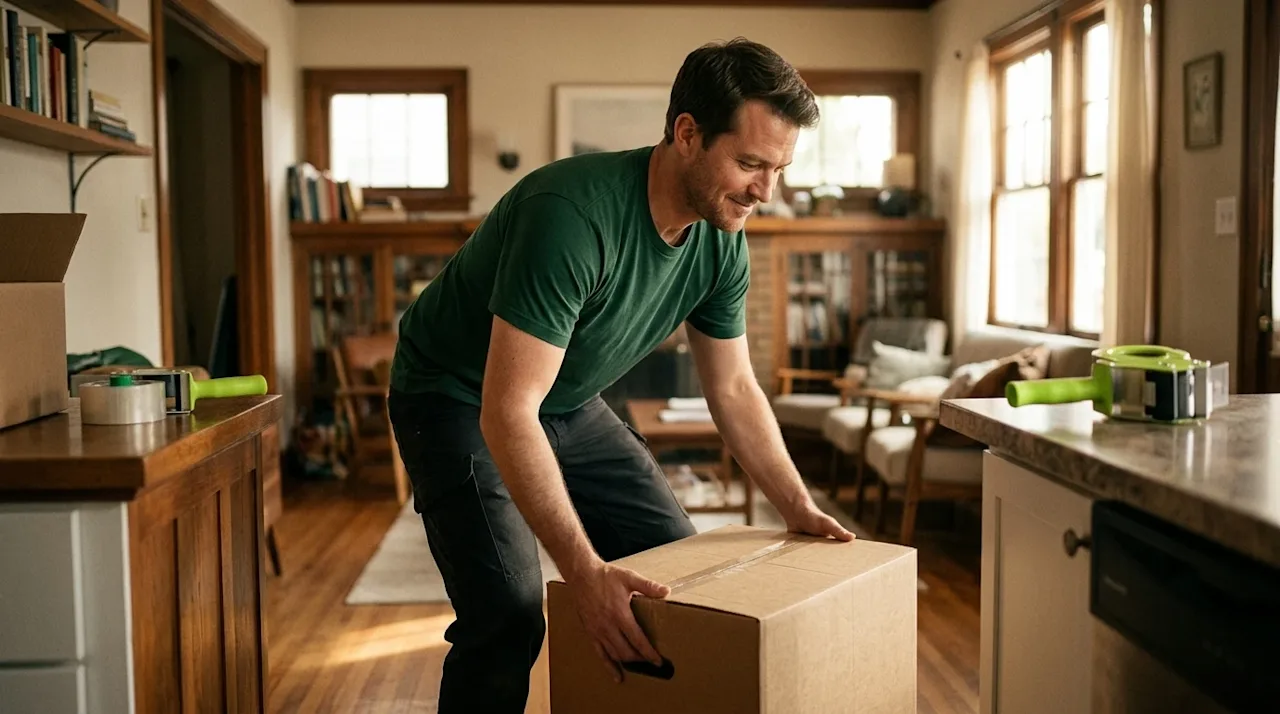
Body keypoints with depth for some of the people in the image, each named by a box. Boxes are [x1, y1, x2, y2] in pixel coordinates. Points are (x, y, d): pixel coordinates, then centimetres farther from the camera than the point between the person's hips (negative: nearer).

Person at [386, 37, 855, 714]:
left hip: (569, 404, 8)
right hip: (460, 399, -7)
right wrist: (585, 572, -41)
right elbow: (507, 413, -38)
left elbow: (734, 388, 3)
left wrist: (799, 510, -2)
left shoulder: (721, 241, -11)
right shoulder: (574, 214, -36)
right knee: (509, 619, -20)